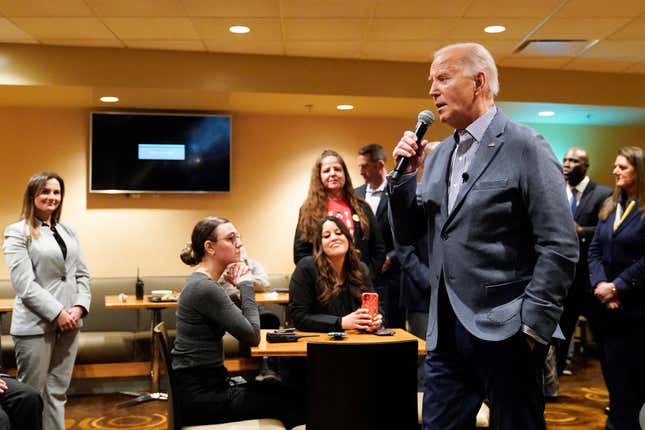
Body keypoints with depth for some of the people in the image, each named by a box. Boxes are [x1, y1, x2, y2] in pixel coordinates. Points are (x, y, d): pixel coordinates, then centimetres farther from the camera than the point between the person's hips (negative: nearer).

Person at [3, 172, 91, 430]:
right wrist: (57, 313, -17)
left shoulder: (68, 231, 13)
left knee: (57, 391, 11)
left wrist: (79, 307, -5)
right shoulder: (17, 232, -4)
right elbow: (24, 283, -13)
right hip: (36, 324, -5)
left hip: (69, 322, 5)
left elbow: (82, 274, 11)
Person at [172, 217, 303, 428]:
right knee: (292, 405, -2)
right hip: (202, 396, -9)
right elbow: (252, 336, -18)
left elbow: (244, 325, 11)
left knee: (285, 393, 13)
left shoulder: (202, 282, 9)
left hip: (201, 385, 9)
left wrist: (241, 287, -2)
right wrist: (245, 286, -11)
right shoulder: (205, 288, -21)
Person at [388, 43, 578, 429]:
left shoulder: (525, 147, -9)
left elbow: (561, 247, -12)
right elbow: (407, 234, 11)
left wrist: (533, 325, -15)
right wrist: (405, 173, -2)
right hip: (445, 332, 6)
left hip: (505, 332, -6)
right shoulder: (438, 155, 12)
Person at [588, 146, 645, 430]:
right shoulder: (610, 206, 11)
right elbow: (594, 249, 5)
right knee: (612, 368, 11)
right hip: (608, 304, 6)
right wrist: (600, 284, -9)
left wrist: (619, 287, -16)